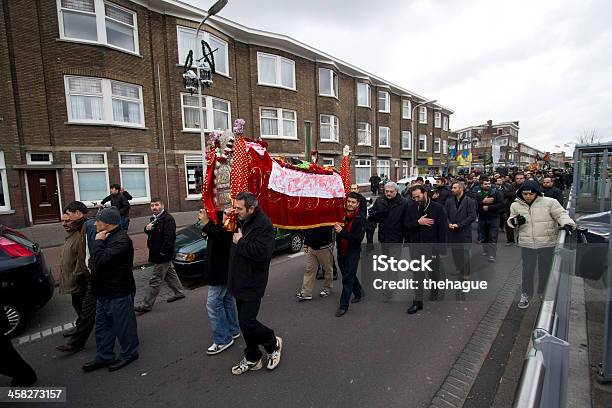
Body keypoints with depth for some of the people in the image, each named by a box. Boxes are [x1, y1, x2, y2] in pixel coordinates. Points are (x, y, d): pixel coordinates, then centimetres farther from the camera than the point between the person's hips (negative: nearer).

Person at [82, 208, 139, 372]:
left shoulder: (121, 240, -23)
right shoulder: (107, 237, 9)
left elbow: (100, 261, -30)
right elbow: (93, 262, 20)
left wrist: (98, 242, -18)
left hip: (119, 293, -10)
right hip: (104, 292, 10)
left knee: (123, 325, 7)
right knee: (102, 326, 20)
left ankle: (129, 354, 26)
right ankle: (104, 357, 36)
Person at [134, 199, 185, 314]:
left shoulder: (168, 219, -21)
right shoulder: (154, 218, 11)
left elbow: (169, 238, -26)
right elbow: (150, 233, 19)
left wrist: (162, 252, -25)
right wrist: (147, 228, -4)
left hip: (163, 255, -10)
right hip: (159, 254, 10)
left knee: (155, 280, -1)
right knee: (170, 274, 21)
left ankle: (146, 305, 10)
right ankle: (179, 292, 37)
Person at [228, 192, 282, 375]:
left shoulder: (263, 224, -20)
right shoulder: (241, 222, 7)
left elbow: (262, 252, -31)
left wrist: (241, 242, -20)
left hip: (252, 284, -9)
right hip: (240, 281, 9)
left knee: (247, 322, -6)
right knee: (244, 321, 16)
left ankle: (273, 343, 22)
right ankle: (252, 359, 34)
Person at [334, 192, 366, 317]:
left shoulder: (360, 219, -14)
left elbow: (359, 238, -23)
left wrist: (342, 231, -31)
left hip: (353, 253, -5)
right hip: (341, 251, 5)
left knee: (347, 279, -1)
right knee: (349, 275, 21)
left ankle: (343, 306, 12)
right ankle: (359, 292, 45)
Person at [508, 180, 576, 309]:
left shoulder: (549, 202, -8)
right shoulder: (516, 205, 0)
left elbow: (561, 214, -7)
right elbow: (511, 220, 12)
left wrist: (567, 223, -26)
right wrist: (515, 221, -10)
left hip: (547, 243, -1)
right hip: (527, 244, 1)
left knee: (545, 270, 16)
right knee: (527, 270, 9)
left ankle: (544, 293, 37)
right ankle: (525, 294, 24)